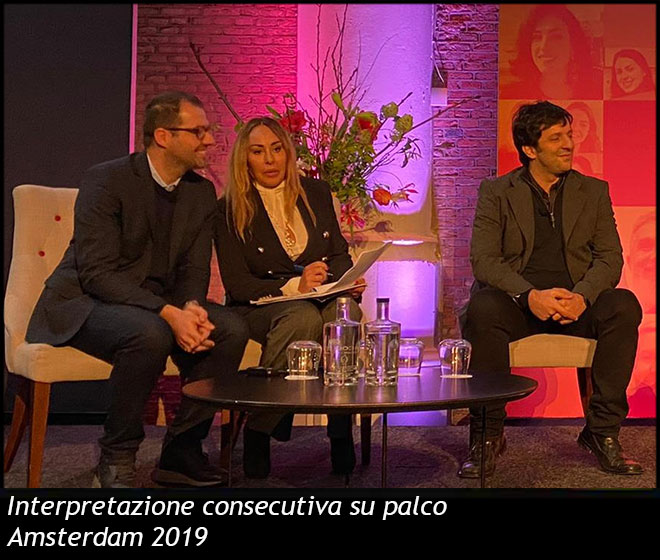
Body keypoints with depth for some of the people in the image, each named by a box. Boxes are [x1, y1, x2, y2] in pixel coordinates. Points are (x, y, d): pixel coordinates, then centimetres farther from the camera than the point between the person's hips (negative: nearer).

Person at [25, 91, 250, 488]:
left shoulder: (202, 192, 5)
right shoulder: (106, 180, -14)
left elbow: (195, 270, 4)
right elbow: (96, 273, -21)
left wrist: (192, 307, -21)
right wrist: (169, 314, -32)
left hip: (160, 305, 6)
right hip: (83, 303, -6)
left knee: (232, 329, -18)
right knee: (150, 334, -37)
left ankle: (182, 452, -7)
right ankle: (116, 462, -15)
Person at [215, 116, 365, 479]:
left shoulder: (316, 193, 11)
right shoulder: (230, 210, -1)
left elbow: (339, 254, 15)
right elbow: (236, 283, -8)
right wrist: (293, 286, -22)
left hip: (320, 297, 3)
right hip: (258, 308, -3)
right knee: (303, 316, -38)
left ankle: (342, 435, -24)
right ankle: (257, 432, -25)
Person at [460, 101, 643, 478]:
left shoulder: (593, 191, 14)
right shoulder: (496, 192, 7)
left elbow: (610, 258, 5)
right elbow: (483, 260, -6)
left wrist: (582, 296, -18)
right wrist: (530, 295, -24)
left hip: (576, 302, 2)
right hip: (517, 301, -2)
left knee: (624, 305, -28)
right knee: (482, 309, -34)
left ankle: (603, 431, -16)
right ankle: (488, 435, -20)